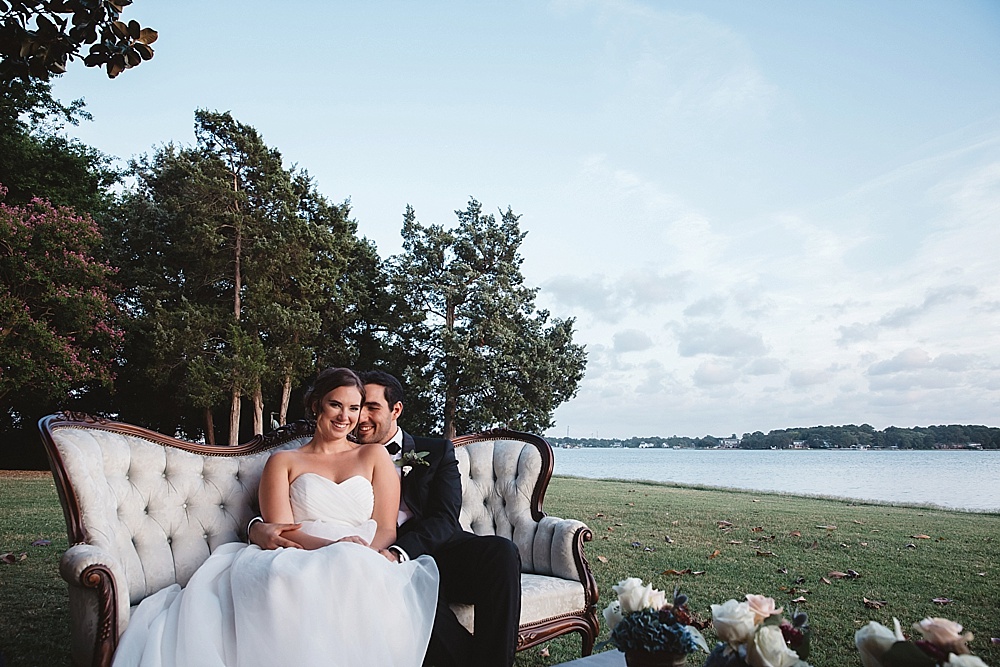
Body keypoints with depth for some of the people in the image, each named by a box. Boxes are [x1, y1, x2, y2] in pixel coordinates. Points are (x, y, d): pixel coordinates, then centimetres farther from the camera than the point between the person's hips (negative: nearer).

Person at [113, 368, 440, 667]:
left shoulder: (374, 457, 19)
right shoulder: (283, 461, 17)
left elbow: (386, 530, 10)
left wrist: (362, 553, -15)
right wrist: (332, 545, -17)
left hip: (362, 568, 1)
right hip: (297, 563, 0)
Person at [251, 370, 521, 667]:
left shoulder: (437, 451, 14)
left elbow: (443, 520, -1)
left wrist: (396, 553, -21)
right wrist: (260, 528, -16)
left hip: (440, 550, 1)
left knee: (500, 551, -31)